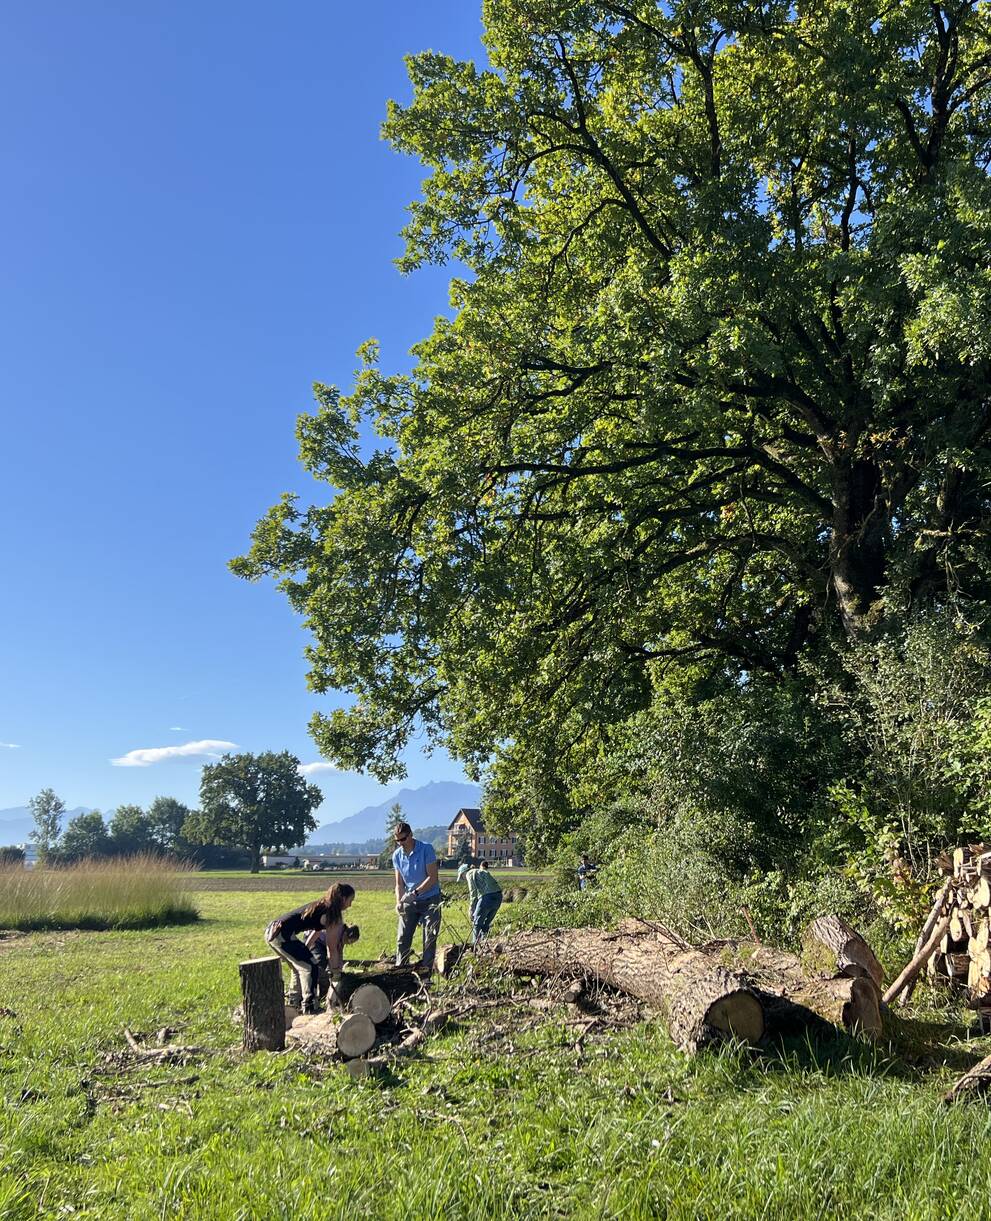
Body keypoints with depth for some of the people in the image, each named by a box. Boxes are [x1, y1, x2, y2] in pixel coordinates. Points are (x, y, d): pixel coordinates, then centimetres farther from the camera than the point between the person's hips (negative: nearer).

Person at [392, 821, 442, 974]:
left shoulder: (426, 849, -15)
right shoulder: (397, 855, -1)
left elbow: (432, 878, -18)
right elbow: (399, 883, 4)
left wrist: (415, 893, -26)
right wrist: (399, 902, -13)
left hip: (430, 900, -4)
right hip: (410, 902, 4)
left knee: (430, 939, -1)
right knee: (402, 938, 3)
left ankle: (426, 970, 5)